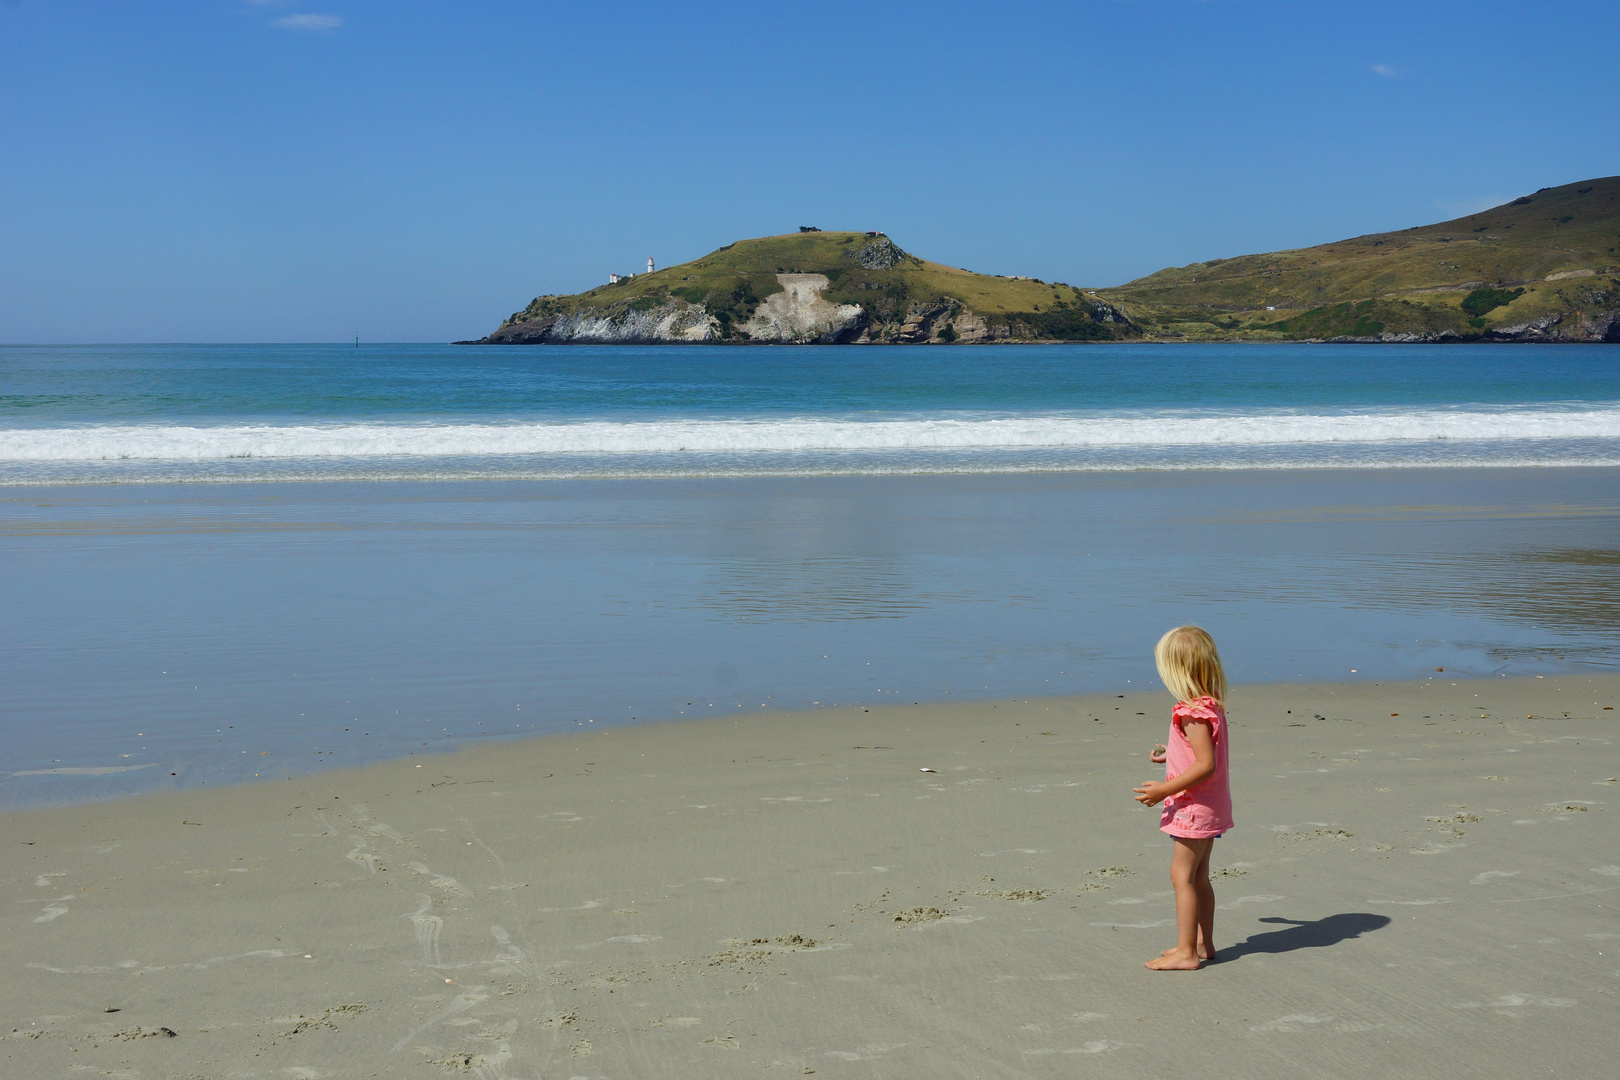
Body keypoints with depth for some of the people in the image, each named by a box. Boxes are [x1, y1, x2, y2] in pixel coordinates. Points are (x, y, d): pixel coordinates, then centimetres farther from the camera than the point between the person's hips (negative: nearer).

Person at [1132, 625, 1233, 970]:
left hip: (1194, 806, -10)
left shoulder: (1193, 712, -24)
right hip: (1209, 806, 10)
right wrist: (1171, 753, 29)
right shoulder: (1210, 705, 7)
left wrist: (1165, 789, -26)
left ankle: (1185, 952, 0)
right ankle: (1202, 944, 26)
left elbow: (1206, 765, -28)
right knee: (1198, 876, 17)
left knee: (1182, 875, -4)